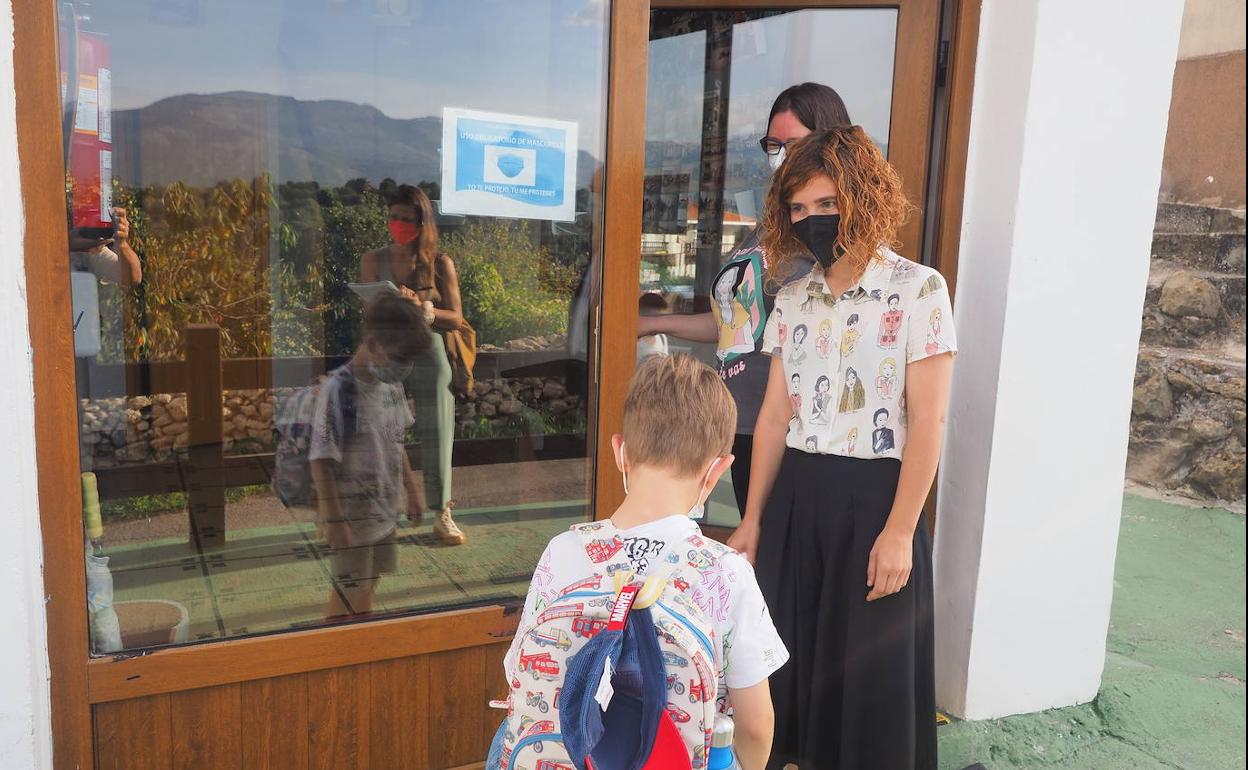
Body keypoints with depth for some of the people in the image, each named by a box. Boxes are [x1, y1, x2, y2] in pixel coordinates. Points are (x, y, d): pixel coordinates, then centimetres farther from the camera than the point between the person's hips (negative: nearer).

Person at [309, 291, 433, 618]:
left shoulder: (392, 385, -1)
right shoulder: (337, 390, -23)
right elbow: (321, 461, -20)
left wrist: (410, 487, 17)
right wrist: (333, 520, -20)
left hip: (384, 509, 7)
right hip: (351, 516, -7)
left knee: (368, 585, 20)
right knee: (348, 595, 6)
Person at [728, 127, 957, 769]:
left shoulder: (918, 290, -7)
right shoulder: (792, 297, 7)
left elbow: (927, 420, -10)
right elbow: (775, 414, 9)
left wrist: (899, 531, -14)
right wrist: (753, 519, 9)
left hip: (871, 498, -5)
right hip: (795, 496, 5)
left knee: (867, 671, 7)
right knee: (788, 657, 13)